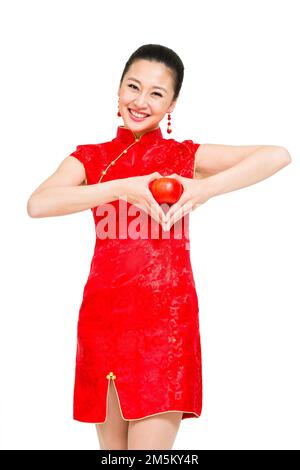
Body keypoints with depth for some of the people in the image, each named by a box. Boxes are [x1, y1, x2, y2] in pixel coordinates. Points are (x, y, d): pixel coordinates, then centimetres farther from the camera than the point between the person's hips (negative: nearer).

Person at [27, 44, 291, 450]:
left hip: (167, 315, -2)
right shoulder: (89, 157, 10)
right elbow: (37, 204, -10)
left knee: (150, 443, -2)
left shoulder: (185, 155, 7)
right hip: (105, 314, 2)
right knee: (111, 446, 12)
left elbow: (279, 155, -6)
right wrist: (122, 188, -17)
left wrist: (205, 188, -18)